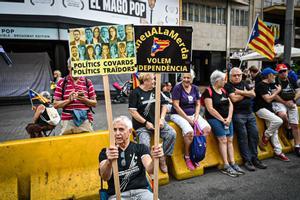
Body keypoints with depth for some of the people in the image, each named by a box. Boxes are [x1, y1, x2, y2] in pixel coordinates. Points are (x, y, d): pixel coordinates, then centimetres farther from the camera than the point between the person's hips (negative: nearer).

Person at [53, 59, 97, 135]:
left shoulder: (88, 82, 8)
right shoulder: (62, 83, 6)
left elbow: (94, 103, 8)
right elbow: (56, 104, 4)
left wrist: (85, 100, -11)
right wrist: (69, 100, -11)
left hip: (85, 121, 1)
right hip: (68, 121, -1)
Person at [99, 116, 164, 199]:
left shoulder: (141, 148, 9)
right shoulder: (105, 152, 7)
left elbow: (150, 169, -9)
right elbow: (105, 177, -12)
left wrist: (154, 159, -31)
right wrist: (109, 161, -33)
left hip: (141, 191, 1)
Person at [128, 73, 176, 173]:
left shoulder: (156, 91, 11)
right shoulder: (135, 93, -4)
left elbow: (164, 105, 15)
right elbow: (132, 111, -9)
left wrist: (161, 119, -1)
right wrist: (146, 122, -11)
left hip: (157, 121, 5)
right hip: (142, 125, -4)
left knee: (172, 134, -20)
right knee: (145, 145, -28)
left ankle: (162, 158, -1)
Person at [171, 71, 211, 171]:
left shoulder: (195, 88, 8)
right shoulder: (177, 88, -9)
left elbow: (198, 104, 11)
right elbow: (176, 106, -14)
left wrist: (196, 117, -6)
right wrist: (188, 119, -15)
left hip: (193, 114, 6)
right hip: (178, 115, -6)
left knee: (207, 129, -15)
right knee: (189, 132, -31)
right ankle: (187, 157, -8)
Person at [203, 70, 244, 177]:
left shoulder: (223, 90, 15)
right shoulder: (208, 91, -7)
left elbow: (230, 104, 12)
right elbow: (210, 109, -14)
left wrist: (229, 118, -3)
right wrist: (222, 120, -12)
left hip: (227, 119, 7)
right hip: (214, 119, -7)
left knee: (230, 140, -2)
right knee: (223, 139, -15)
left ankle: (232, 163, 2)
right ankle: (226, 166, -11)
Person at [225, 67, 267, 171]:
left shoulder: (244, 83, 17)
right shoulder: (228, 86, -2)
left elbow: (253, 94, 4)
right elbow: (234, 99, -16)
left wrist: (240, 92, -7)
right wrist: (246, 93, -1)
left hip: (250, 113, 6)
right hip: (238, 114, -6)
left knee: (254, 134, 3)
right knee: (243, 136, -7)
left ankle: (254, 158, 14)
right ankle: (247, 160, 2)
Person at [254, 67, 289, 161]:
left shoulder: (268, 85, 15)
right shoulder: (261, 85, -14)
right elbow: (268, 99, -18)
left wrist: (276, 91, 9)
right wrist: (278, 91, -9)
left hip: (268, 109, 9)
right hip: (261, 109, -9)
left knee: (274, 131, 8)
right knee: (278, 121, -27)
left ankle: (278, 152, 15)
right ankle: (265, 136, -5)